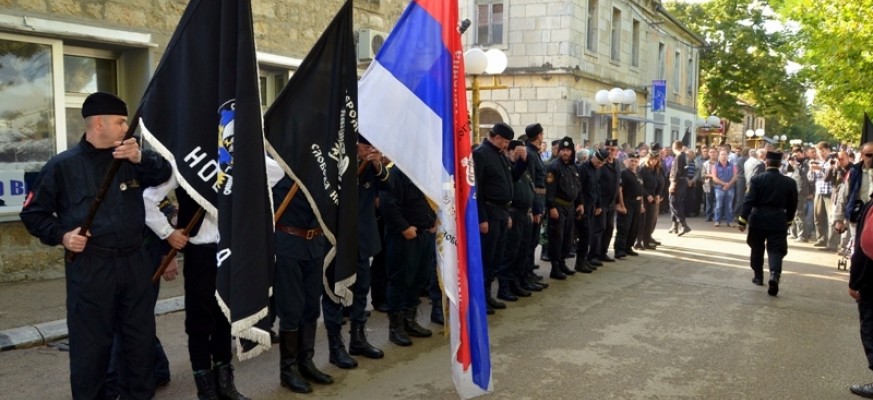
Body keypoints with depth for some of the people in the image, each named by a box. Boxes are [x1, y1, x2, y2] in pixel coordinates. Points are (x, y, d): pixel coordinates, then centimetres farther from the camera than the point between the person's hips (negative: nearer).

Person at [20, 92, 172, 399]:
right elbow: (33, 213, 4)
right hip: (89, 267, -4)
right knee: (91, 344, 2)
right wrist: (60, 235, -11)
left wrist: (140, 158, -18)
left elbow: (164, 173, -1)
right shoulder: (63, 165, 0)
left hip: (135, 262, 4)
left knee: (141, 338, 13)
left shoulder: (131, 159, 10)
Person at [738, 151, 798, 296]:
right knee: (775, 250, -1)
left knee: (757, 249, 15)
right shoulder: (789, 182, 0)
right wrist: (788, 221, 20)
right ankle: (774, 275, -23)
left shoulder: (757, 179, -7)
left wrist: (743, 220, -8)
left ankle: (758, 277, 25)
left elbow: (748, 201, -11)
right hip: (778, 221, 1)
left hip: (758, 220, -1)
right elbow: (792, 205, 8)